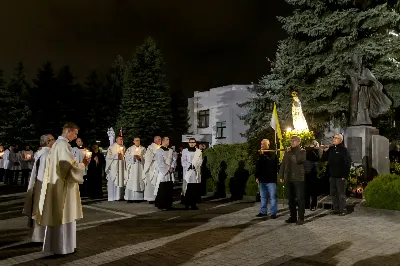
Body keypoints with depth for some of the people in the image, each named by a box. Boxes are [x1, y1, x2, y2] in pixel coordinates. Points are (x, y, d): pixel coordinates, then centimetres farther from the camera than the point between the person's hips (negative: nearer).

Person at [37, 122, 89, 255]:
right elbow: (70, 168, -21)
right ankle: (62, 246, 8)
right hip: (63, 186, -10)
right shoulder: (64, 145, -17)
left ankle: (54, 244, 25)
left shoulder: (57, 144, 14)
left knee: (56, 216, 15)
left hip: (55, 184, 10)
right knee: (64, 216, 0)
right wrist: (83, 164, -4)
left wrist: (79, 163, 10)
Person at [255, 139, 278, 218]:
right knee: (263, 197, 13)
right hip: (262, 179, 6)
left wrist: (264, 155, -18)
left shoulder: (272, 154, -3)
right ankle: (263, 212, 21)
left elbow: (272, 163, -22)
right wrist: (257, 176, 9)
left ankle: (273, 213, 0)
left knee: (272, 197, -4)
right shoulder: (260, 155, 13)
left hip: (271, 179, -6)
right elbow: (257, 166, 15)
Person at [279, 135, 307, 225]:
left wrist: (291, 152, -10)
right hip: (288, 178, 5)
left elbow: (298, 160, -19)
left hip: (299, 178, -5)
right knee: (290, 199, 9)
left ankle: (301, 218, 1)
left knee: (300, 199, -3)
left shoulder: (302, 151, 0)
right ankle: (293, 216, 18)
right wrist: (281, 175, 7)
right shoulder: (287, 151, 12)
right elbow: (283, 164, 12)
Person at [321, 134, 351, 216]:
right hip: (332, 175, 6)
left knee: (341, 193, -1)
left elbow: (348, 163, -12)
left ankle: (343, 210, 5)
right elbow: (323, 160, 13)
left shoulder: (344, 150, -7)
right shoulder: (330, 149, 10)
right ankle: (336, 208, 19)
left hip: (340, 176, -6)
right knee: (333, 193, 11)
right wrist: (325, 151, -4)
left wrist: (345, 175, -17)